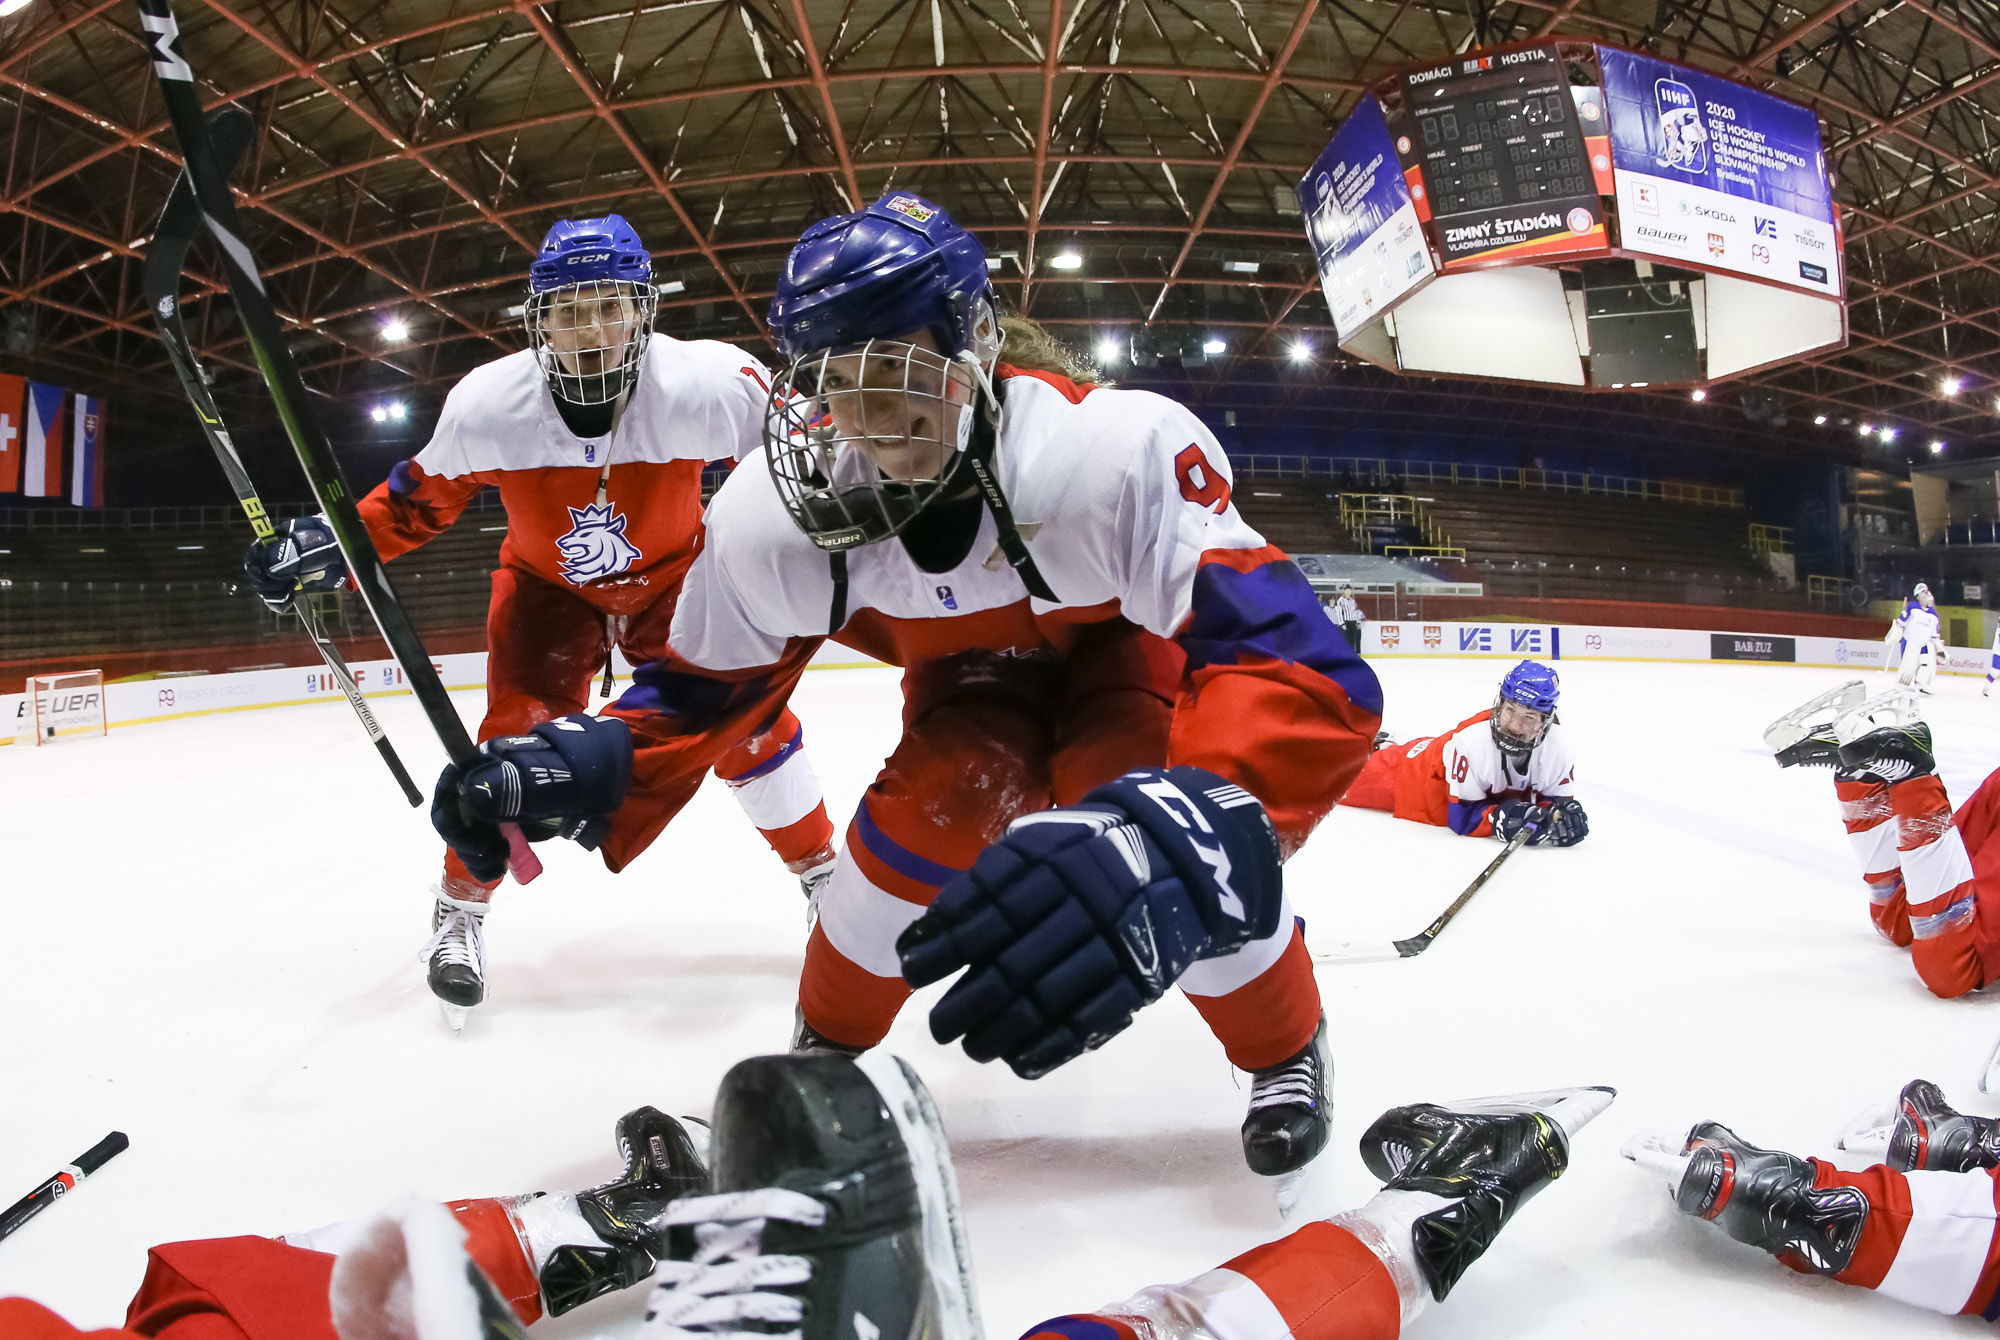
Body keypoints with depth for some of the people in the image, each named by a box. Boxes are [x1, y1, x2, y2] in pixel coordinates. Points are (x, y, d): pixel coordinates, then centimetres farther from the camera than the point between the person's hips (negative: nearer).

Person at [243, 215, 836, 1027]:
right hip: (546, 584, 1)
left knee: (744, 714, -9)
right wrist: (332, 544, -17)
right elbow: (421, 497, -7)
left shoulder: (707, 384, -32)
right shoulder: (486, 406, -25)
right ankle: (462, 907, 9)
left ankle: (822, 872, 12)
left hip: (674, 575, 0)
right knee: (521, 731, -13)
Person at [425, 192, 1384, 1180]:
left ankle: (1285, 1050, 3)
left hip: (1123, 635, -2)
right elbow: (704, 680, -10)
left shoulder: (1115, 449, -41)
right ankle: (826, 1046, 9)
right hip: (966, 665, 3)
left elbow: (1299, 666, -49)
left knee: (1142, 825, -27)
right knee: (925, 820, -22)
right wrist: (596, 763, -31)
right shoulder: (779, 509, -27)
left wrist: (1189, 821, -69)